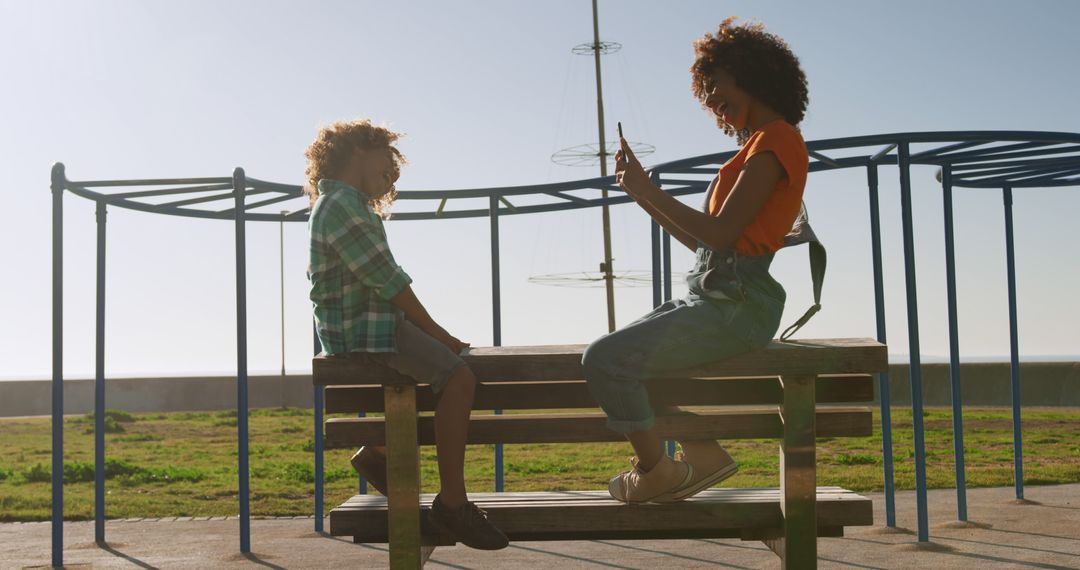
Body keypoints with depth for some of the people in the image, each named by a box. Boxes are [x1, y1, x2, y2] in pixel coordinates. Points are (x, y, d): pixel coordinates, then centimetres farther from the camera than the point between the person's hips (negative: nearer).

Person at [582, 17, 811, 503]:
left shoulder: (775, 140, -10)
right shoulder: (761, 144, 21)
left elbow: (721, 233, -18)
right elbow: (704, 241, 20)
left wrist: (648, 189, -9)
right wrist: (646, 198, 15)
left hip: (735, 303, -11)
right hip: (713, 295, 11)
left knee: (606, 359, -19)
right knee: (617, 352, 18)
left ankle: (655, 470, -3)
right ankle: (701, 453, 13)